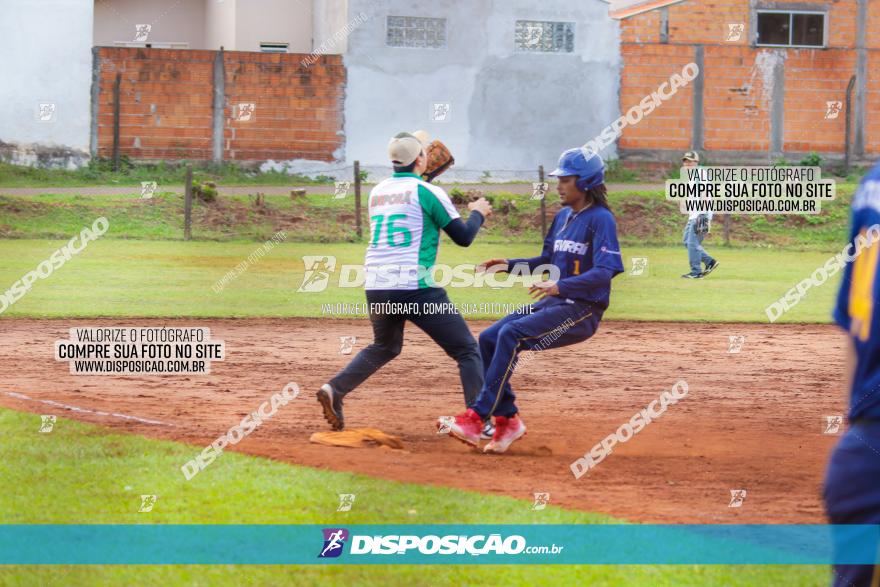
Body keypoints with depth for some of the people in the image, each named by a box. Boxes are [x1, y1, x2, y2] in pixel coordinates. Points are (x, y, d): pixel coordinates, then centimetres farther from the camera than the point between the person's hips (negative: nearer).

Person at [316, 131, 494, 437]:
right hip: (415, 287, -6)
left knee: (385, 346, 30)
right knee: (467, 350, 2)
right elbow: (464, 237, 0)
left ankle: (335, 389, 10)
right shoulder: (427, 193, -4)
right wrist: (478, 213, 19)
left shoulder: (378, 191, 14)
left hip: (376, 287, 6)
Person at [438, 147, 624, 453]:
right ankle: (507, 418, 1)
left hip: (582, 310, -9)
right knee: (488, 339, -2)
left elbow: (604, 272, -24)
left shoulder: (600, 219, -12)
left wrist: (559, 285, -36)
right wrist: (510, 265, 9)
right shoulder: (563, 217, 15)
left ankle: (477, 417, -28)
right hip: (553, 304, 9)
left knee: (511, 335, -27)